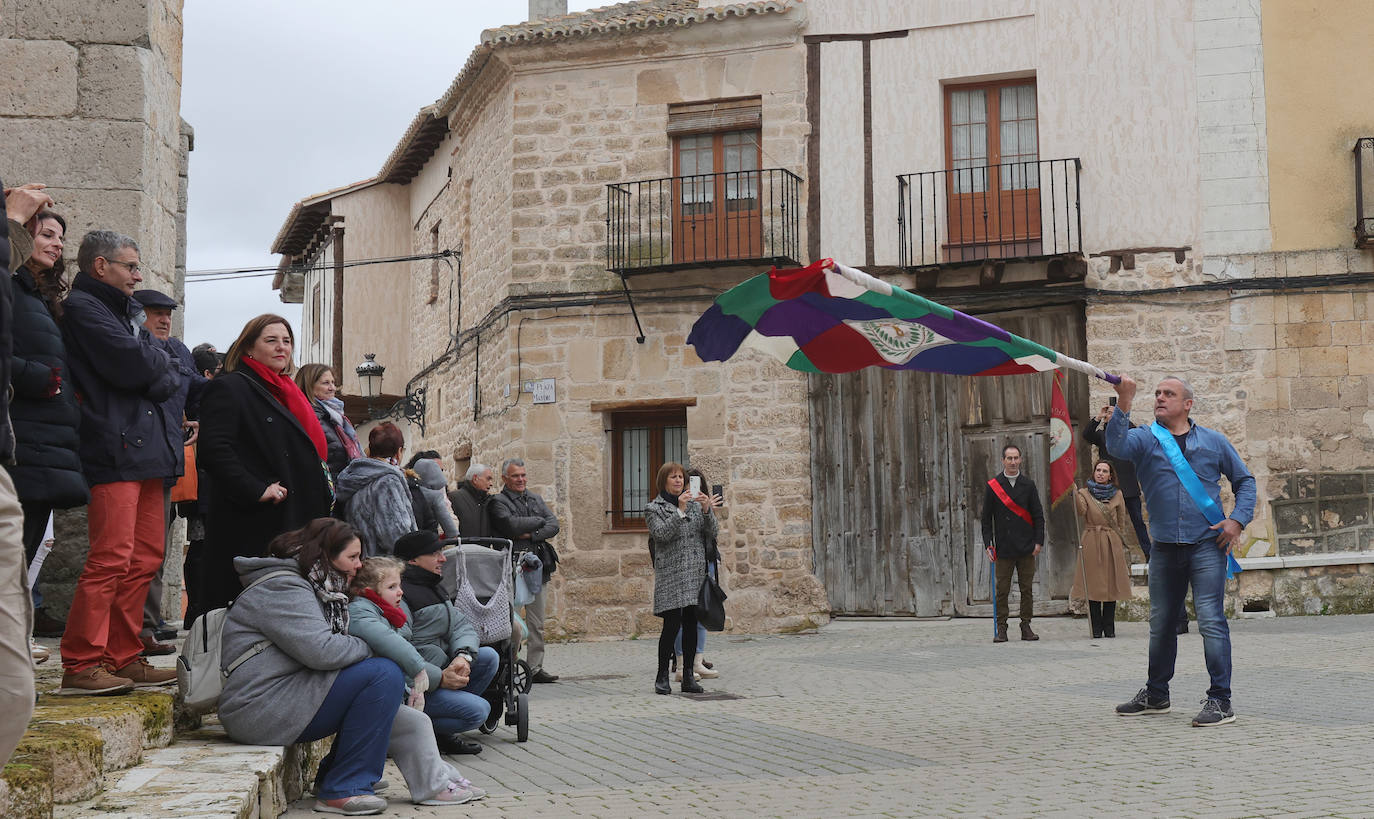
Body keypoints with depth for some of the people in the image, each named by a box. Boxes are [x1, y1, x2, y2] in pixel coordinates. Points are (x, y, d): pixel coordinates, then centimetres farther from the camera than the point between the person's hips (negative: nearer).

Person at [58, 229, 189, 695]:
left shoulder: (125, 311, 23)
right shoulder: (83, 307, -4)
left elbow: (178, 372, 14)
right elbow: (131, 363, -18)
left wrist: (161, 373, -8)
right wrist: (160, 360, 3)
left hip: (145, 447, 9)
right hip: (113, 449, -9)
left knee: (146, 556, 9)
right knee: (112, 557, -13)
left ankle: (123, 657, 15)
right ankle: (81, 664, -9)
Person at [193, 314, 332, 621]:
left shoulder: (286, 393, 22)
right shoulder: (229, 388, -5)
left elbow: (310, 453, 29)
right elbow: (214, 450, -18)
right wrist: (256, 491, -22)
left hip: (294, 521, 8)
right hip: (249, 527, -8)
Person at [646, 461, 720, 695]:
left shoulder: (695, 504, 16)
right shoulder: (654, 508, 4)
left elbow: (711, 532, 7)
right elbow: (662, 534, -13)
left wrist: (706, 510, -9)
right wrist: (680, 511, -19)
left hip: (695, 571, 4)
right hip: (670, 574, -4)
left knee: (691, 624, 3)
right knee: (672, 624, -11)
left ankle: (689, 677, 8)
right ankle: (662, 677, -1)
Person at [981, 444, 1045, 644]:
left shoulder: (1029, 485, 7)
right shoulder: (992, 486, 3)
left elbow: (1038, 516, 7)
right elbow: (986, 518, 4)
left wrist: (1038, 542, -2)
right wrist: (988, 544, -4)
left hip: (1027, 549, 1)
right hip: (1003, 549, -1)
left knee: (1027, 589, 4)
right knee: (1002, 590, 0)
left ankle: (1026, 627, 12)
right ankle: (1001, 629, 6)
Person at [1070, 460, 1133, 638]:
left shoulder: (1117, 494, 9)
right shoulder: (1085, 493, 4)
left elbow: (1121, 522, 14)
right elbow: (1081, 512, -15)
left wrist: (1118, 540, 9)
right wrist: (1075, 494, -26)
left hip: (1112, 544, 2)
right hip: (1091, 544, -1)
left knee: (1111, 585, 2)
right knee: (1093, 586, -2)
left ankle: (1109, 628, 10)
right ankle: (1096, 628, 5)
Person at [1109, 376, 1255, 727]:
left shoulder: (1213, 441, 8)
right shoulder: (1144, 439, 6)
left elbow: (1245, 480, 15)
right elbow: (1116, 445, -16)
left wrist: (1238, 519, 0)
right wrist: (1124, 404, -29)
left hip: (1207, 545, -2)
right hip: (1164, 549, 2)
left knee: (1211, 620, -11)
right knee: (1160, 623, 13)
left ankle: (1220, 701, -6)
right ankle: (1156, 695, 28)